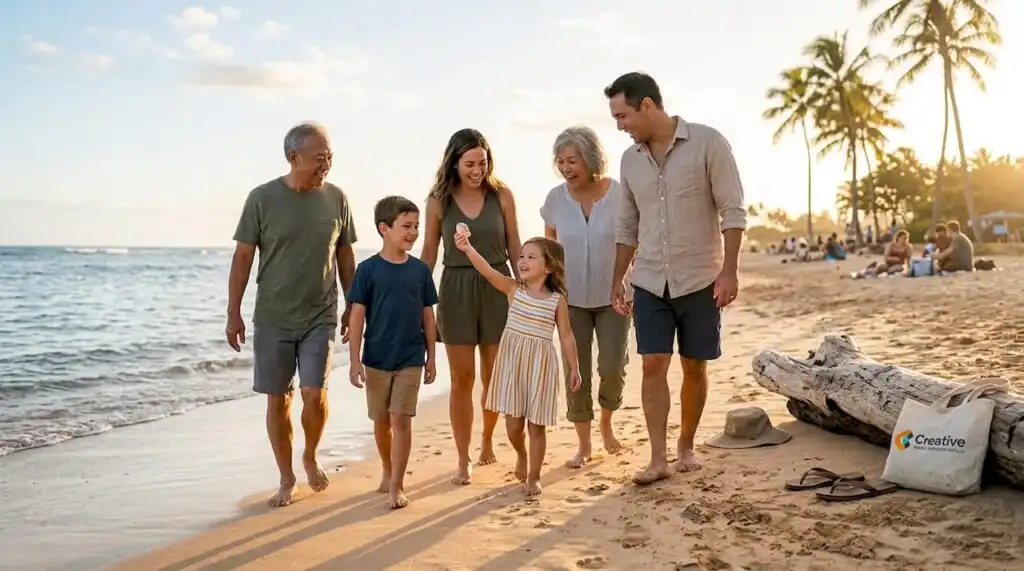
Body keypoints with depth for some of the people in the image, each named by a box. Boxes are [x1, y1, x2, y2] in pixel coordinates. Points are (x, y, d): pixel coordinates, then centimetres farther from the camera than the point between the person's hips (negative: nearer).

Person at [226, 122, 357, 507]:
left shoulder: (336, 199, 0)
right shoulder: (262, 198, -6)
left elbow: (345, 257, 9)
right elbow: (242, 257, -1)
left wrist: (352, 307, 10)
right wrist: (233, 313, -2)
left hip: (321, 317, 1)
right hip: (272, 319, 0)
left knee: (314, 393, -9)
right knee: (277, 399, 6)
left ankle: (311, 457, 21)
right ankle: (286, 479, 23)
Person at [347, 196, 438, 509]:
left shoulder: (420, 270, 0)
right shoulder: (368, 269, -7)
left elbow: (428, 315, 5)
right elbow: (357, 316, -6)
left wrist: (430, 356, 6)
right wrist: (355, 360, -9)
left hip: (411, 358, 0)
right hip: (376, 358, 0)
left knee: (401, 419, -3)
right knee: (381, 419, 14)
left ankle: (397, 485, 4)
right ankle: (387, 470, 36)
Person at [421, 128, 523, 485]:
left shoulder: (501, 196, -1)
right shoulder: (439, 201, -2)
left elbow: (514, 248, 4)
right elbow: (429, 254, 4)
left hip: (497, 288, 1)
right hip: (456, 290, -1)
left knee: (493, 376, 9)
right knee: (462, 379, 3)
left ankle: (487, 444, 34)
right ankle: (463, 462, 13)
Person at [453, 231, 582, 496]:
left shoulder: (557, 300, -3)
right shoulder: (513, 289, -1)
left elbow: (566, 336, 2)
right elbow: (488, 271, -17)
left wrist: (574, 368, 2)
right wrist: (468, 248, -32)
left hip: (540, 365, -1)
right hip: (512, 361, 1)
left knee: (536, 425, 5)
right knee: (513, 423, 6)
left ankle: (533, 477, 21)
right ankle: (522, 455, 38)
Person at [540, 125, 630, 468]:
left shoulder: (619, 194, -11)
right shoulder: (556, 199, -5)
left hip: (612, 298, -1)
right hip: (571, 300, 1)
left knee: (612, 369, -2)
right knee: (576, 373, 4)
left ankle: (606, 423, 29)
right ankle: (584, 445, 19)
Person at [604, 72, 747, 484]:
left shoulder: (707, 142, -9)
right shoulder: (630, 159, 6)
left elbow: (733, 210, -10)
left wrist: (729, 270, -16)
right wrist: (617, 280, 10)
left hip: (700, 279, -3)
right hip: (650, 281, 3)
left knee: (694, 367, 7)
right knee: (653, 366, -2)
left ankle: (686, 447, 23)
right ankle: (658, 458, 2)